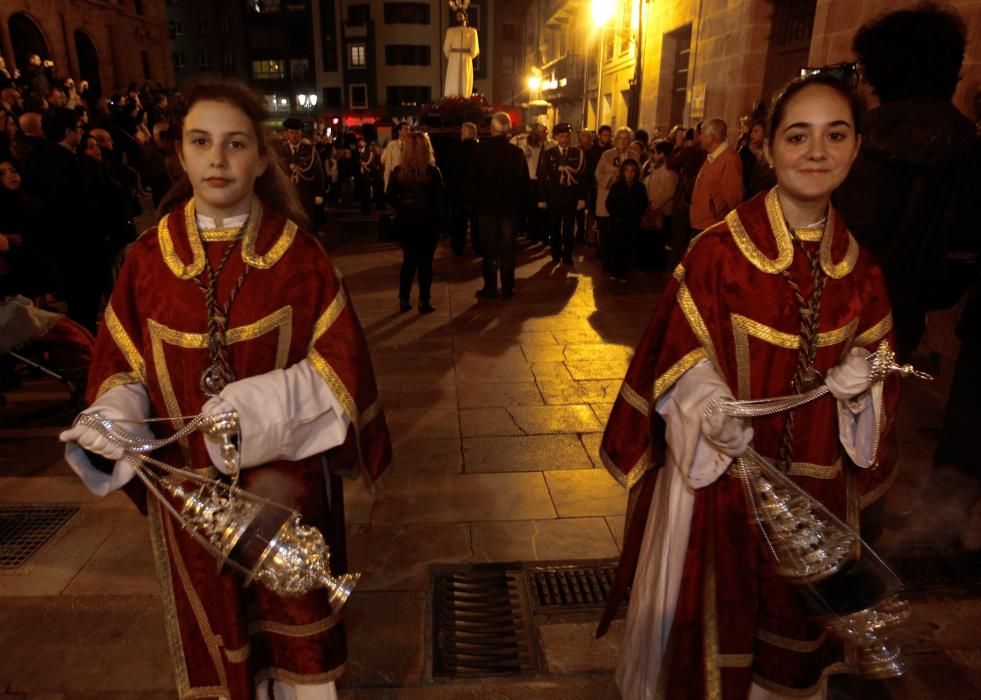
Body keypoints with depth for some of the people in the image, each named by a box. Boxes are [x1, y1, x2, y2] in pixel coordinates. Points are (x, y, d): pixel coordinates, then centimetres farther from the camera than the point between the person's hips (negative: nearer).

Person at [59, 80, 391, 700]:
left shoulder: (299, 254, -9)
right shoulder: (150, 258, -3)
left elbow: (339, 363, -10)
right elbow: (122, 364, 3)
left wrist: (262, 407, -23)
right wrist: (113, 418, -17)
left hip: (285, 479, -1)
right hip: (190, 488, 2)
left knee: (293, 609, 18)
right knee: (213, 617, 20)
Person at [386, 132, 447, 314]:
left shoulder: (398, 171, -3)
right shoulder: (432, 171, -11)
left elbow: (390, 196, -2)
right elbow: (440, 197, -9)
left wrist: (403, 207, 9)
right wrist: (441, 217, 2)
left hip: (405, 221, 3)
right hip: (427, 221, -3)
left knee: (409, 260, 14)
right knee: (425, 262, 5)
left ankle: (404, 300, 15)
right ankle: (424, 302, 8)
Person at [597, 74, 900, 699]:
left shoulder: (859, 268, 0)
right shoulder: (718, 251, -15)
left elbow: (875, 357, 10)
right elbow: (678, 353, -13)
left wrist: (860, 378, -12)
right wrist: (707, 406, -30)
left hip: (814, 481, 5)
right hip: (720, 470, -4)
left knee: (794, 604, 24)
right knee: (717, 598, 14)